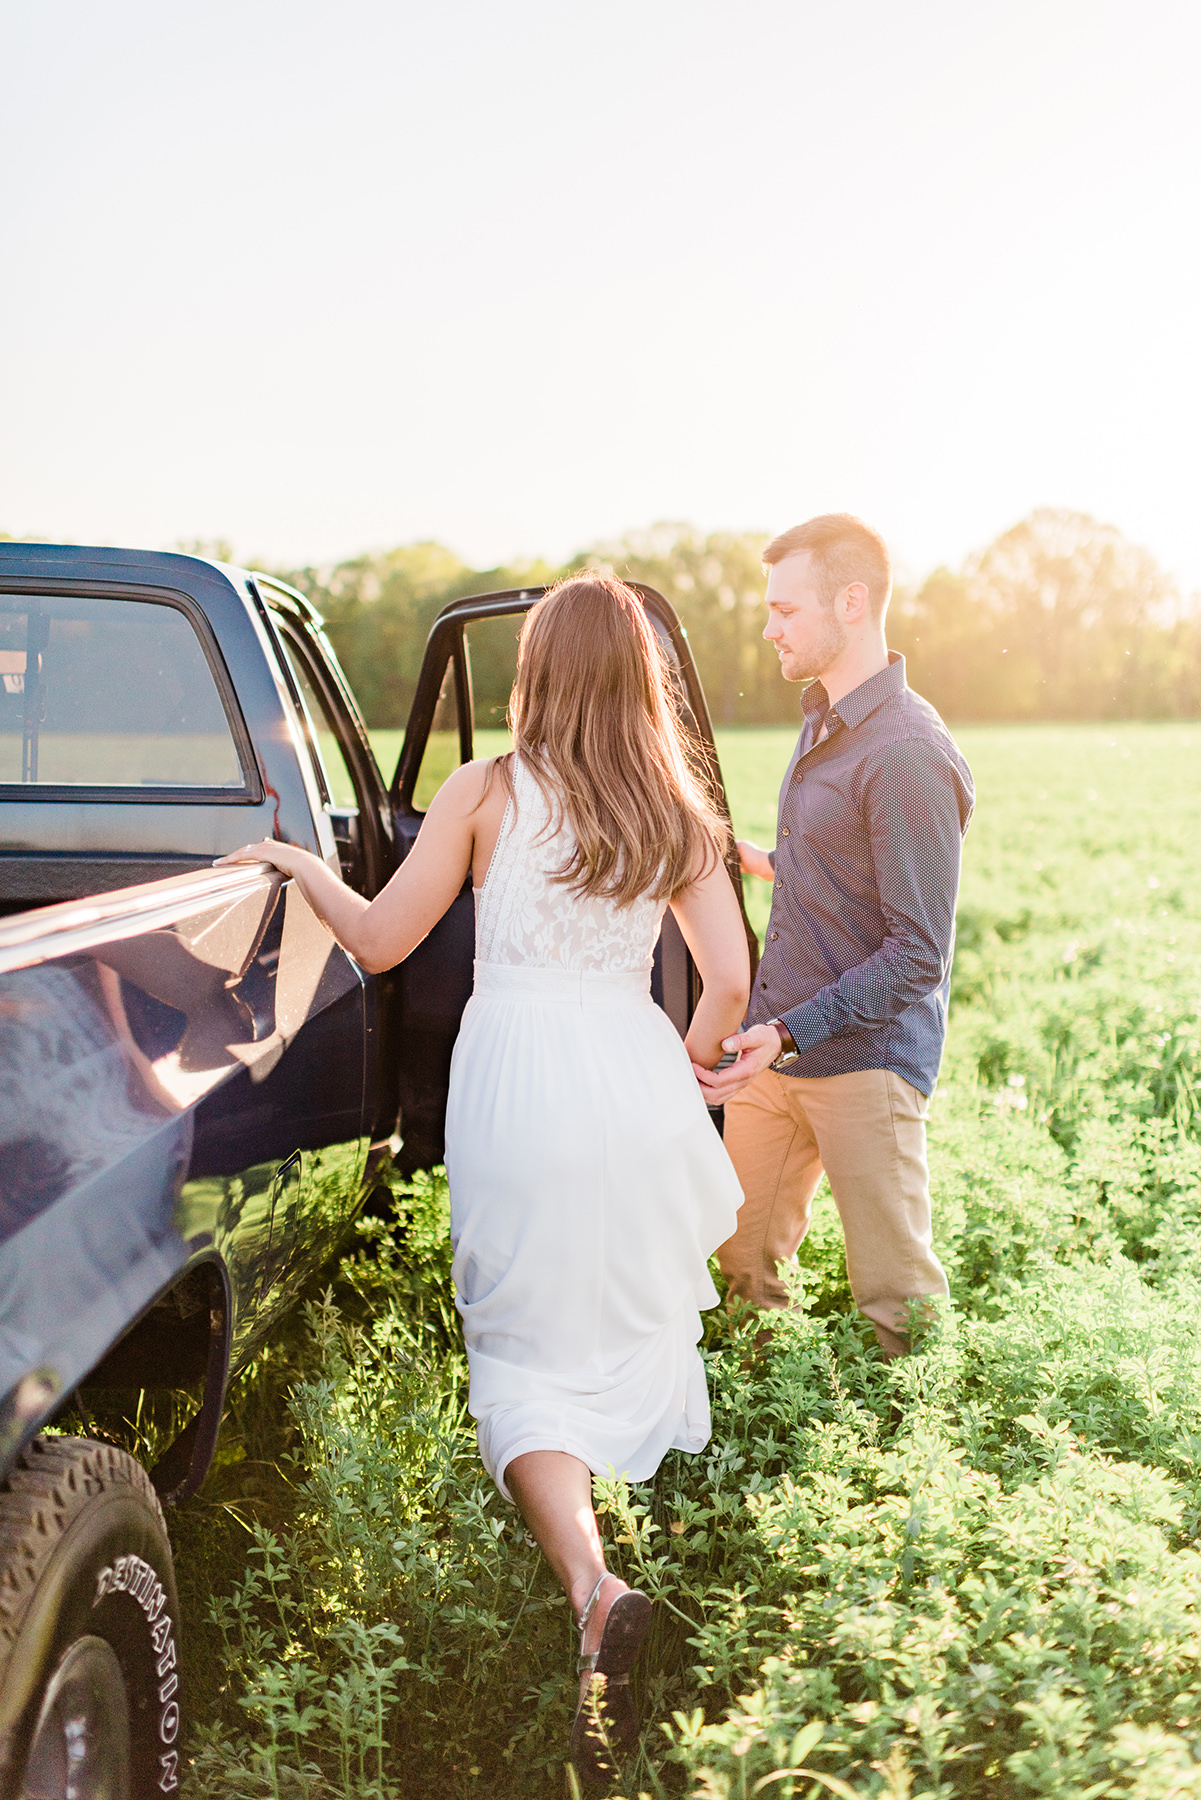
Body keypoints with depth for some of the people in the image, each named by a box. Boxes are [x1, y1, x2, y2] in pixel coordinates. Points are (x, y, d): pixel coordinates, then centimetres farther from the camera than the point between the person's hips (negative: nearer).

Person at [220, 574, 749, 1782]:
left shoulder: (487, 793, -2)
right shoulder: (679, 812, 6)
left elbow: (378, 942, 0)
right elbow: (730, 981, 4)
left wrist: (299, 865, 16)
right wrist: (688, 1066, 24)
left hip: (515, 1074, -3)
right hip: (633, 1074, 3)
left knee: (524, 1358, 4)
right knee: (637, 1332, 19)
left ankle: (592, 1584, -16)